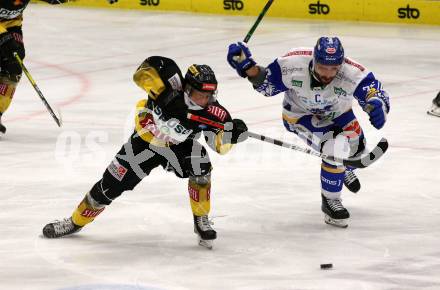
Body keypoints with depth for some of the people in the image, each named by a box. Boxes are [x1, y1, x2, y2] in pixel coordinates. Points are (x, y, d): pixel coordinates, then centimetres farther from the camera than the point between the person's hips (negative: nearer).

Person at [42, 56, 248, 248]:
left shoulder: (211, 111, -28)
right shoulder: (173, 90, -33)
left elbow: (220, 144, -27)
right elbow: (146, 69, -31)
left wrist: (231, 133, -47)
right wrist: (159, 91, -45)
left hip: (178, 146, 1)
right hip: (146, 138, -1)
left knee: (200, 164, -29)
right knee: (112, 184, 1)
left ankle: (201, 220, -6)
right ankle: (76, 222, 25)